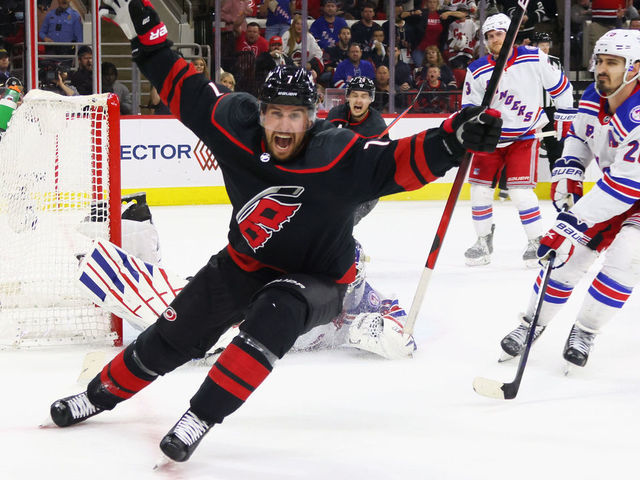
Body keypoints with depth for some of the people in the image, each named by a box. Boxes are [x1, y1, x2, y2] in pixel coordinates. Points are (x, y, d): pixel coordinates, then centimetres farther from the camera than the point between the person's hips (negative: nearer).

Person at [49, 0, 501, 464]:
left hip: (316, 281, -4)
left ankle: (202, 417, -29)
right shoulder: (236, 124, -18)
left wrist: (455, 136, -54)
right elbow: (187, 90, -5)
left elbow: (400, 162, -38)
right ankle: (102, 393, 31)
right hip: (245, 264, 4)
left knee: (277, 311, -36)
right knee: (174, 333, 6)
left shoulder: (339, 157, -29)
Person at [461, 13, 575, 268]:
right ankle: (484, 241, 19)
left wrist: (565, 121, 7)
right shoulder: (477, 71, -6)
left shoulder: (534, 59, -12)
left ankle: (536, 241, 2)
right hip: (491, 136, 3)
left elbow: (560, 86, 1)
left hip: (524, 135, -3)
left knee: (520, 190, -13)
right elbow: (469, 109, 2)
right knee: (480, 187, 2)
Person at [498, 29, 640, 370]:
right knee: (566, 252, -1)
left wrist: (574, 223, -39)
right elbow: (578, 133, 14)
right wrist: (567, 172, -2)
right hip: (609, 191, 7)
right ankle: (533, 322, 18)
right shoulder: (594, 98, -9)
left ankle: (585, 331, -8)